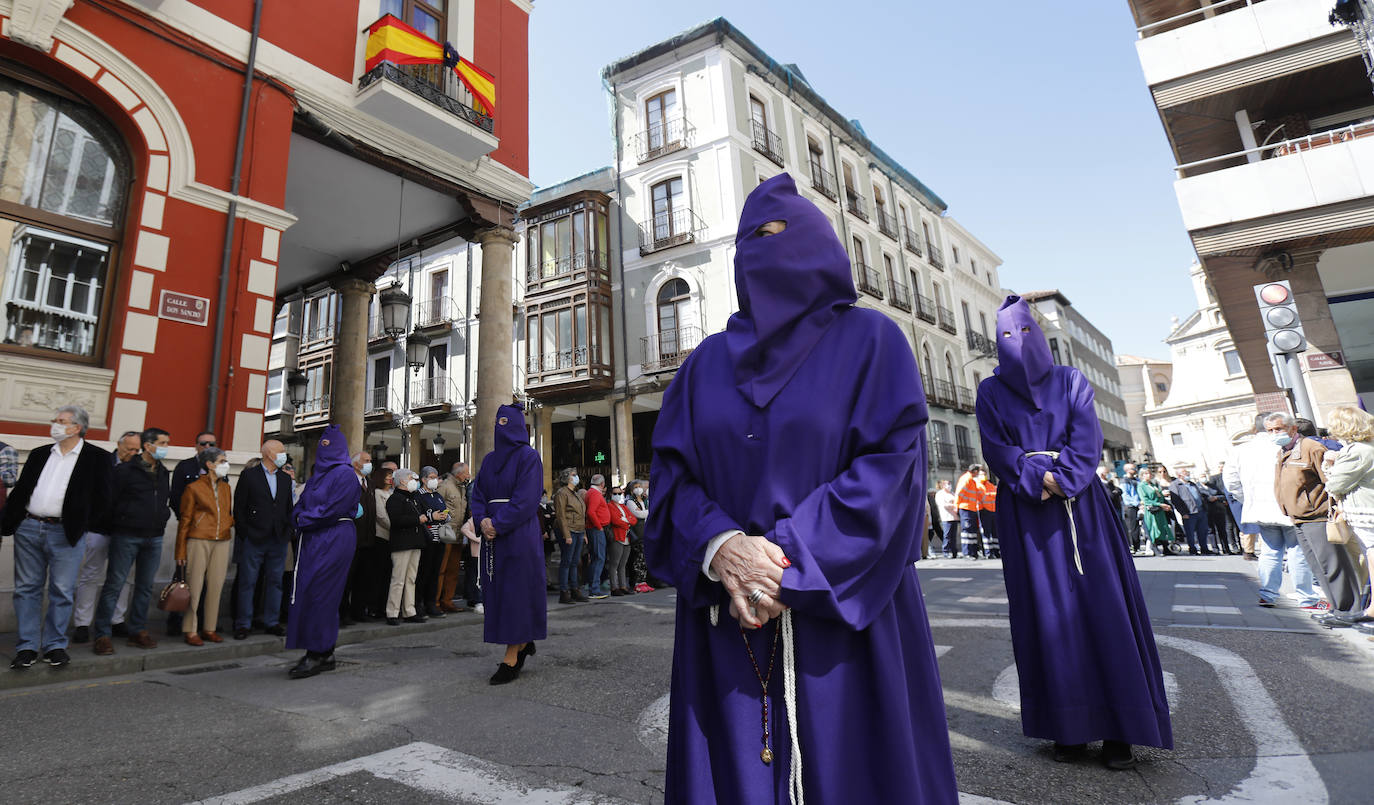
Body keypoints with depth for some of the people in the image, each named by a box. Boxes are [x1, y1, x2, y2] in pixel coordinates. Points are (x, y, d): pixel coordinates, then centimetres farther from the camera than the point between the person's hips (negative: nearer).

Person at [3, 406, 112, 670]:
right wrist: (7, 522, 2)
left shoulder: (97, 458, -1)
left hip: (66, 534, -4)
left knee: (61, 591, 2)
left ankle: (54, 645, 14)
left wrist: (79, 525, -5)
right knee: (27, 589, 9)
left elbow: (101, 500, -2)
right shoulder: (39, 454, 12)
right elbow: (20, 490, 12)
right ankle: (27, 646, 18)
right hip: (29, 530, 4)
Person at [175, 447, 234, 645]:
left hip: (222, 541, 5)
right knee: (195, 585, -2)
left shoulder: (225, 487, 15)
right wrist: (181, 551, -2)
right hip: (199, 540, -5)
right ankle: (190, 630, 7)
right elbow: (185, 519, 0)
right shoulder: (193, 488, -1)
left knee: (216, 586, 5)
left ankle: (209, 628, 13)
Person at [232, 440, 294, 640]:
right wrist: (245, 535, -6)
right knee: (247, 582, 1)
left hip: (279, 540, 4)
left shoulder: (285, 478, 13)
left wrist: (288, 533, 7)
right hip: (254, 540, -4)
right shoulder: (249, 475, -2)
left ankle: (271, 622, 17)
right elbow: (239, 508, -3)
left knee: (275, 582, 9)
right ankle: (243, 624, 11)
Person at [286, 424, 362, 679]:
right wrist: (301, 517, -4)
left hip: (334, 541, -8)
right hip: (313, 540, 8)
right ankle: (325, 654, 17)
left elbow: (333, 509, -17)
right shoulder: (317, 474, 17)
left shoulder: (345, 474, -9)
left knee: (318, 594, -8)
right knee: (313, 594, 9)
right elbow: (301, 505, 17)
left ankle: (317, 654, 1)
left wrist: (305, 520, -6)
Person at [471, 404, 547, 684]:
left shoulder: (529, 457, -6)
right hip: (493, 536, 7)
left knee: (515, 591, -4)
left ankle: (511, 659, 1)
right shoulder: (489, 459, 15)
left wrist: (497, 524, -18)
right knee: (497, 592, 8)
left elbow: (526, 499, -14)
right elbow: (478, 494, 10)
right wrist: (482, 520, -8)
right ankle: (523, 642, 25)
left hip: (519, 535, -7)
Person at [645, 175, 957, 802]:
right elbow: (671, 470, 5)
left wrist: (790, 563, -17)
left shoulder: (868, 339, 2)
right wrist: (718, 547, -16)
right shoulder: (707, 362, 12)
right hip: (725, 622, 3)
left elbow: (892, 462, -9)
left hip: (840, 616, -2)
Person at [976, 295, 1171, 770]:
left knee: (1101, 606, -3)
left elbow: (1087, 438, -1)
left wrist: (1061, 481, -15)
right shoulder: (991, 391, 9)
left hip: (1080, 504, 1)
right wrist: (1039, 478, -15)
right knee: (1047, 612, -1)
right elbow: (996, 449, -2)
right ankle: (1069, 727, 7)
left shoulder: (1069, 381, 11)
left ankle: (1117, 730, 6)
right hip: (1025, 511, 0)